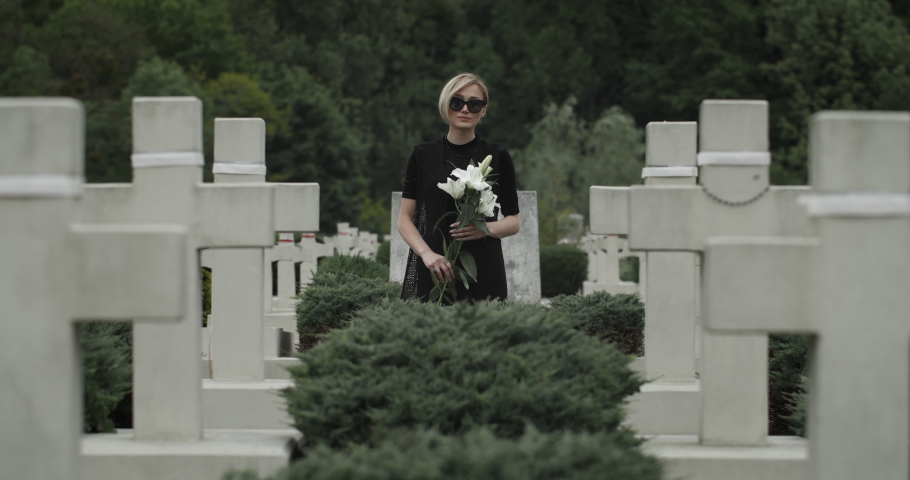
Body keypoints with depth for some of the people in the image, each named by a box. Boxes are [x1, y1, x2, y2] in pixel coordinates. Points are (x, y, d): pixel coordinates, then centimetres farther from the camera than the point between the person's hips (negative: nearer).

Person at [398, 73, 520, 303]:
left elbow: (514, 221, 10)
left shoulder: (498, 157, 6)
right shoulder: (423, 155, 7)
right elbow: (405, 219, 5)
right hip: (431, 273, 0)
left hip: (483, 272, 0)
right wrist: (426, 253, -12)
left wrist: (487, 228, -11)